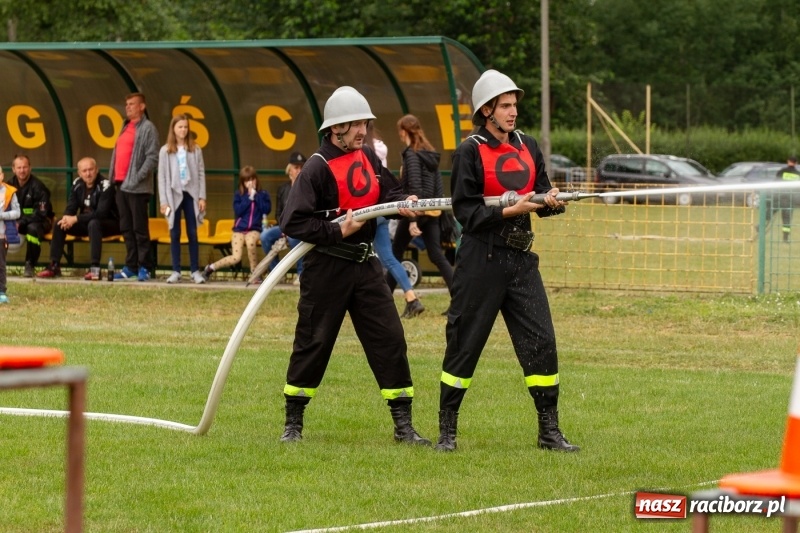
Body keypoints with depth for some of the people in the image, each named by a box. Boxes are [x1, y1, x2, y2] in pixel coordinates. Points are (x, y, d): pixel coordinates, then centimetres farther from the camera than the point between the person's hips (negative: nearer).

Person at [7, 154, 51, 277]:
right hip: (18, 221, 5)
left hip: (39, 222, -5)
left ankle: (30, 266, -29)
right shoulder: (10, 185, 2)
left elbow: (41, 213, -18)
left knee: (33, 228, -39)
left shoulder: (37, 186, -14)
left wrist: (21, 222, -27)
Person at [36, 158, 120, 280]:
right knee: (59, 224, -9)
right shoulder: (77, 184, 0)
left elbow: (101, 213, -28)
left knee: (93, 224, -38)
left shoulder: (105, 185, -20)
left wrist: (76, 219, -30)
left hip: (109, 224, -7)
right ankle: (54, 266, -7)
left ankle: (95, 269, -41)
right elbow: (70, 208, 3)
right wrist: (67, 218, -23)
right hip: (85, 223, 7)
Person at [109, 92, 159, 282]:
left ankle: (143, 268, -4)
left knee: (139, 229, -6)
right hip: (121, 184, 8)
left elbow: (152, 157, -13)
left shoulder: (147, 128, -6)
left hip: (137, 187, -8)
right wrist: (112, 177, 14)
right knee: (126, 228, 9)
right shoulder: (126, 127, 19)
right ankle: (131, 266, 13)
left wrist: (138, 178, -19)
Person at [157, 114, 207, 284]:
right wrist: (163, 201, -5)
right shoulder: (165, 151, 1)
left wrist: (202, 197, -2)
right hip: (174, 195, -1)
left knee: (192, 234, 2)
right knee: (175, 234, 2)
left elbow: (201, 174, 5)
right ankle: (176, 271, 6)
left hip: (191, 194, 1)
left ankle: (195, 271, 5)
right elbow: (162, 177, 0)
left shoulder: (195, 150, 5)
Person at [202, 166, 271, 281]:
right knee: (236, 258, -19)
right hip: (239, 229, 0)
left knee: (250, 242, -38)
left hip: (254, 229, 0)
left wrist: (256, 196, -9)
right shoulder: (238, 195, 5)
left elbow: (267, 209, -8)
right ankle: (211, 268, 5)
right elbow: (238, 210, -9)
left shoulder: (263, 194, 6)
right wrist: (249, 198, -10)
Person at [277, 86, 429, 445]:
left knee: (390, 339, 1)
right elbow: (293, 222, -18)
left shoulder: (368, 158, 7)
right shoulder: (318, 168, -14)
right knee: (312, 343, 2)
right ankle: (293, 423, 15)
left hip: (365, 265, 6)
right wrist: (338, 231, -20)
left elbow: (388, 191, 18)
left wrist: (403, 203, -4)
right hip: (327, 268, -6)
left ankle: (403, 426, 5)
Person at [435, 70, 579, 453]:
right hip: (481, 259, -5)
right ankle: (447, 431, 11)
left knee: (541, 341, 0)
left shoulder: (527, 147, 11)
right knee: (464, 344, 1)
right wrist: (509, 210, -21)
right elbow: (466, 212, -11)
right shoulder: (470, 152, -6)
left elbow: (541, 195, 13)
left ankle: (549, 431, 6)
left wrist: (551, 202, -9)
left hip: (521, 259, 5)